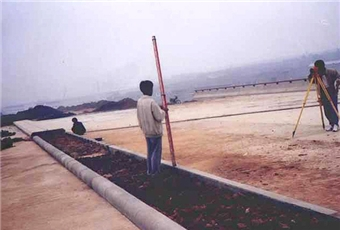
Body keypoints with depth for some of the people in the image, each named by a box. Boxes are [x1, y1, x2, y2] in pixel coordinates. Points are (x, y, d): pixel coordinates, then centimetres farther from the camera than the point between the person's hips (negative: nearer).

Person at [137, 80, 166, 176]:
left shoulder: (139, 101, 3)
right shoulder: (151, 102, -21)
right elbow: (159, 117, -20)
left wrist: (158, 109, 14)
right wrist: (162, 111, -1)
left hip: (146, 131, 7)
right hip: (155, 131, -7)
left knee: (150, 151, 16)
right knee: (156, 151, 4)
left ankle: (149, 170, 22)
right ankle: (155, 171, 8)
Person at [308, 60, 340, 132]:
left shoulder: (332, 72, -9)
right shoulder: (317, 75, -3)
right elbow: (311, 80, -7)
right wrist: (311, 74, -24)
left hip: (332, 93, -3)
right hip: (323, 94, 3)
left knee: (333, 109, -4)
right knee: (327, 110, 4)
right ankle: (331, 123, 17)